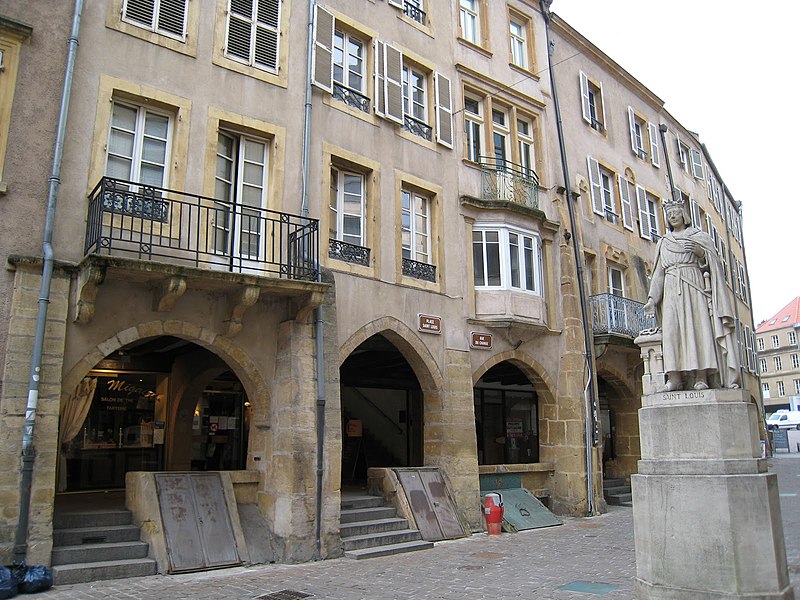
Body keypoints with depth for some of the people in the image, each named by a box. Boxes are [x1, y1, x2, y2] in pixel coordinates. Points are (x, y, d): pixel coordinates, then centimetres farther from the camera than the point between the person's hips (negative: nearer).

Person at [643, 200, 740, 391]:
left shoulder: (699, 237, 15)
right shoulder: (663, 243, 21)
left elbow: (714, 264, 8)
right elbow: (659, 272, 16)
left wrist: (701, 253, -11)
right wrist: (652, 298, 6)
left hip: (694, 286, -2)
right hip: (671, 290, 2)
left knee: (697, 327, -13)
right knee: (671, 329, -12)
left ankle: (701, 377, -16)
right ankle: (675, 378, -17)